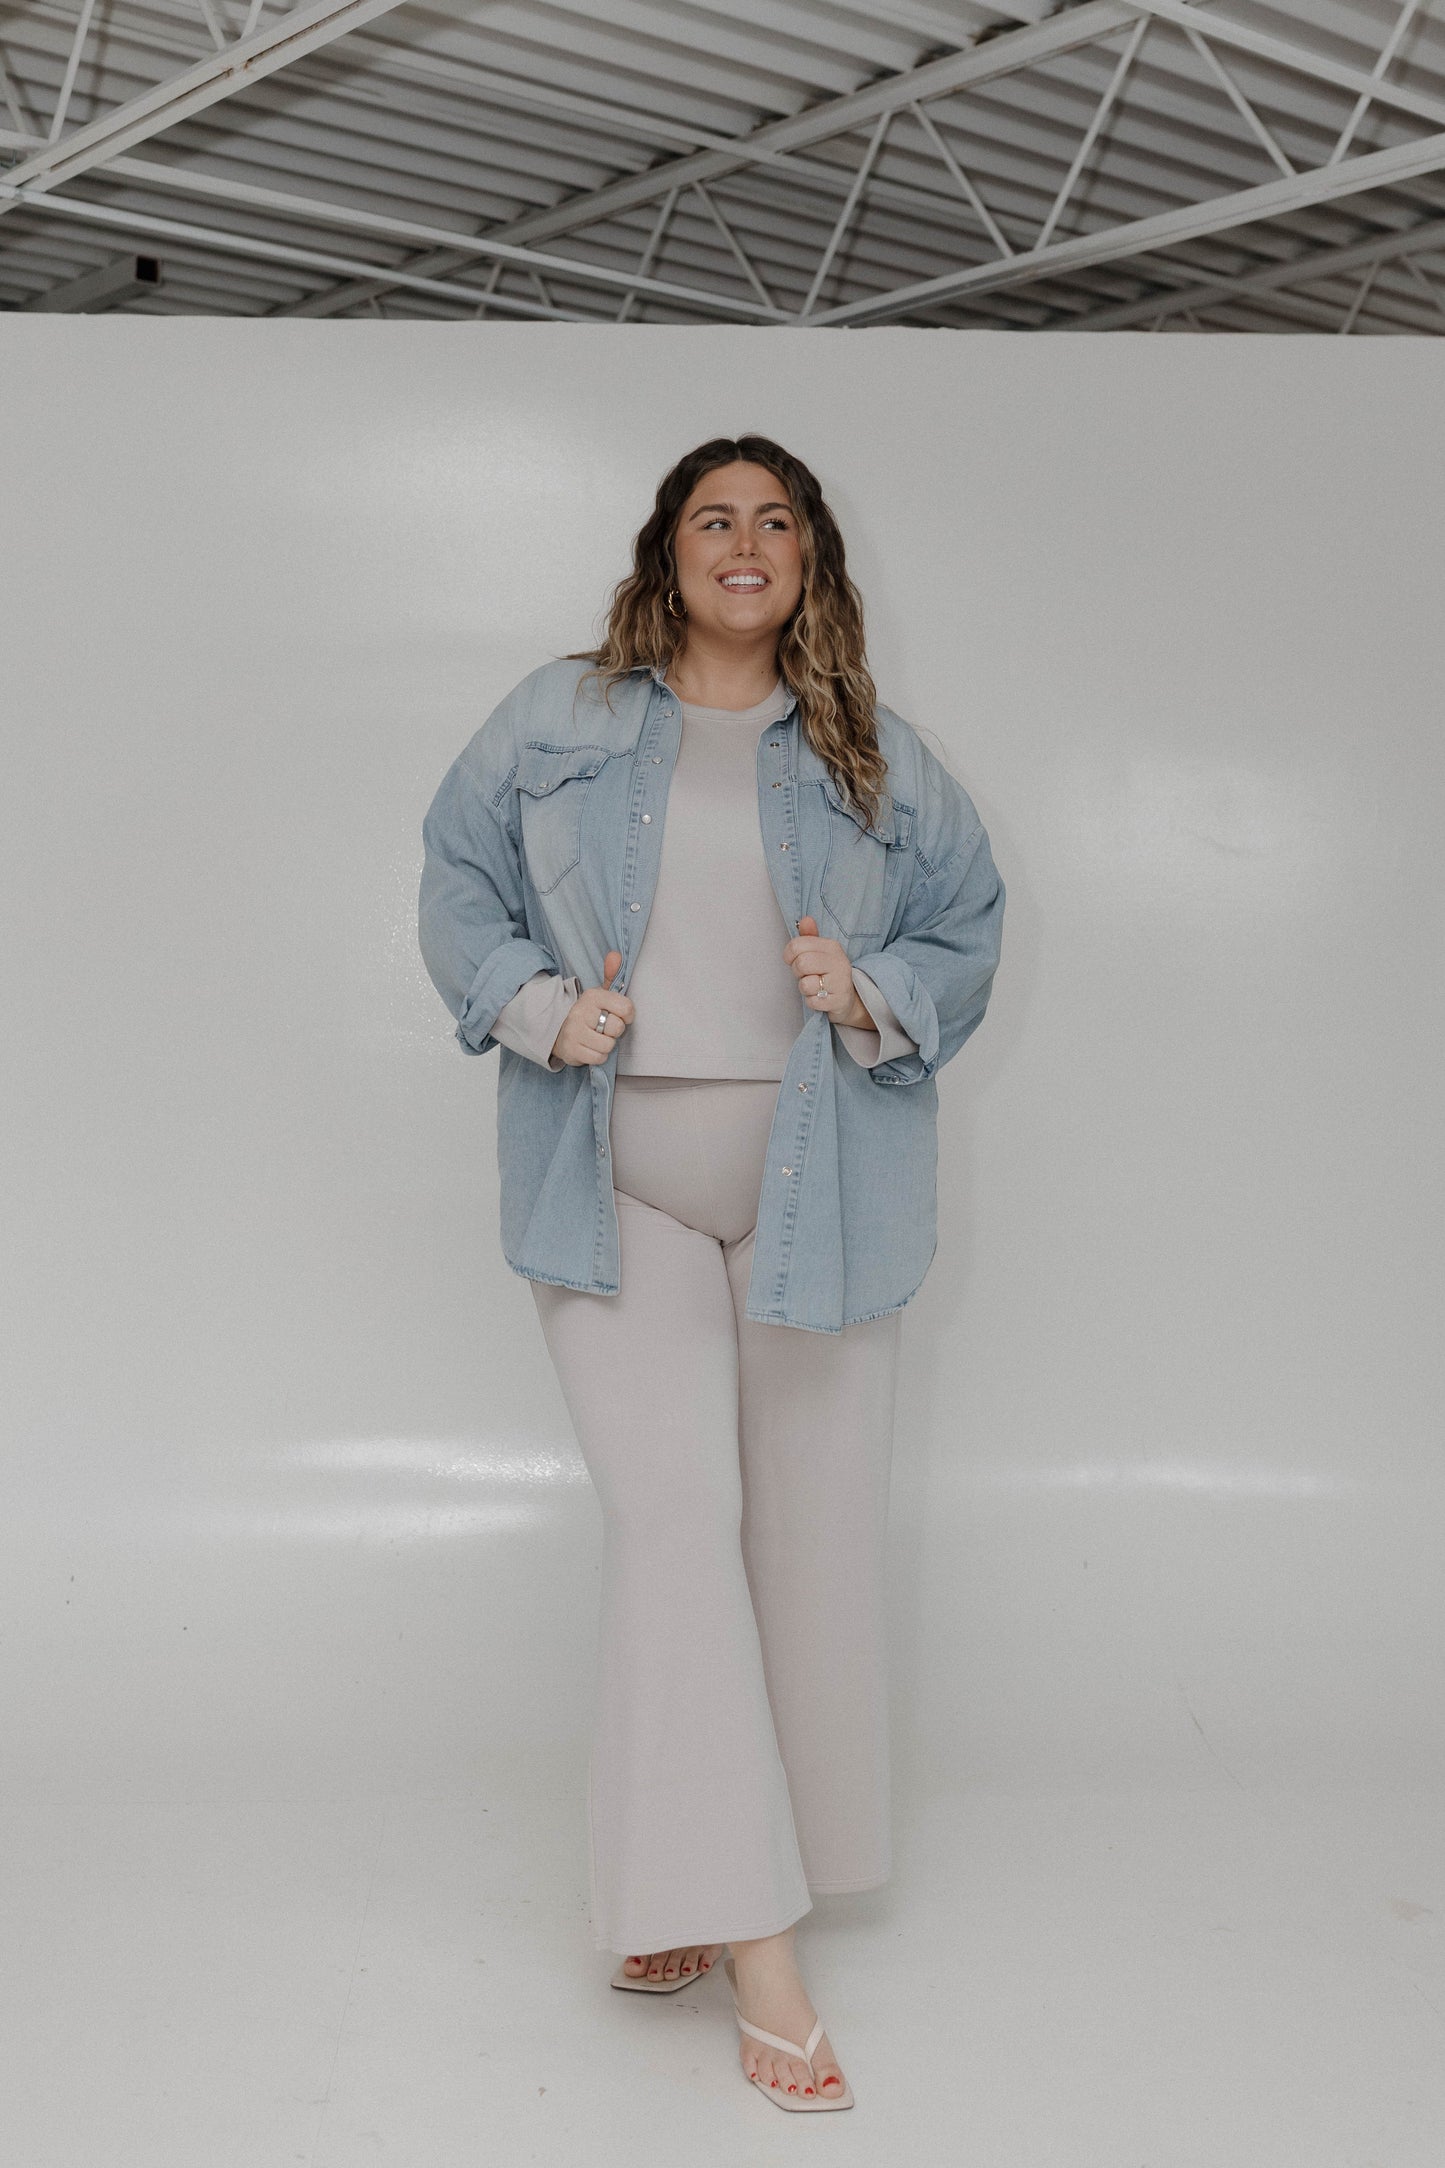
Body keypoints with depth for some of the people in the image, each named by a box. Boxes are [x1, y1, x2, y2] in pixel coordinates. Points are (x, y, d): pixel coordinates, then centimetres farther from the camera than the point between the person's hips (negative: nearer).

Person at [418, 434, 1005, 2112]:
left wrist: (875, 996, -10)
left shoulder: (878, 758, 9)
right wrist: (540, 1007, -8)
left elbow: (967, 933, 11)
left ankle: (699, 1872, 24)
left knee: (809, 1525, 5)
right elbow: (458, 884, 10)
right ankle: (745, 1929, -7)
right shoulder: (555, 721, 7)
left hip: (817, 1184, 2)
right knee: (674, 1514, -12)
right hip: (618, 1179, -2)